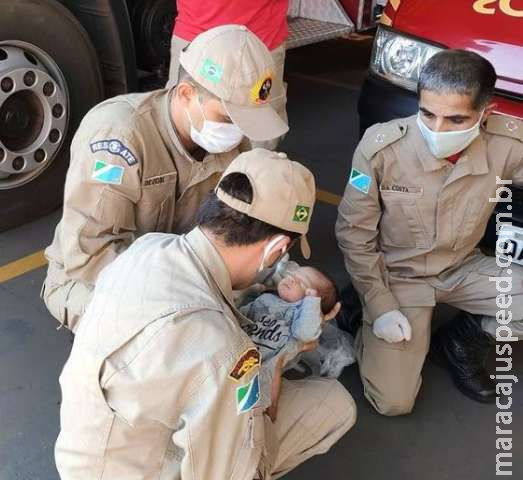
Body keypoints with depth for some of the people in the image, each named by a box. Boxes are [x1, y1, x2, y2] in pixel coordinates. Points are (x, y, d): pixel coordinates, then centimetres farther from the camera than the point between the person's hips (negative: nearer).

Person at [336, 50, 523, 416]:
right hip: (397, 275, -3)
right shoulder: (380, 148, -25)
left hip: (463, 269, 3)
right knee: (393, 402, -9)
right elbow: (354, 233, -13)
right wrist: (379, 305, -15)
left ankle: (465, 341, 11)